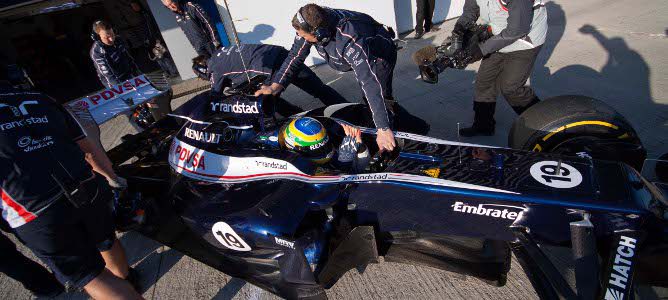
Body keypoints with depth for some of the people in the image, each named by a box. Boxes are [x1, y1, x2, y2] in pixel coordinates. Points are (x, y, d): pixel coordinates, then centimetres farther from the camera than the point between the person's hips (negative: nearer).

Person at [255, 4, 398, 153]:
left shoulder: (350, 40, -46)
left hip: (380, 55, -6)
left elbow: (370, 83, -51)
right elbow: (295, 55, -17)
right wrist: (276, 85, -29)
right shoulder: (313, 25, -27)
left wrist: (383, 129, -54)